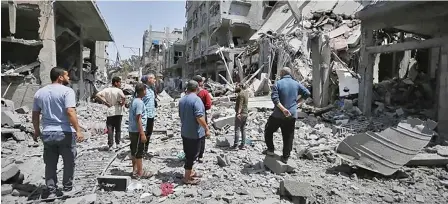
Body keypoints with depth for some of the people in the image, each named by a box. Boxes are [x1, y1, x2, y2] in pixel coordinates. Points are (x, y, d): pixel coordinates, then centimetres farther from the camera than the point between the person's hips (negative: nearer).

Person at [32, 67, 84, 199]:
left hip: (47, 133, 5)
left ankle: (51, 190, 19)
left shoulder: (40, 92, 10)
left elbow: (35, 115, 14)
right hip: (65, 133, -5)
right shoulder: (67, 91, -10)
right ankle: (67, 188, 22)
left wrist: (37, 131, 26)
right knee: (69, 162, 12)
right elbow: (70, 112, -22)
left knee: (50, 164, 14)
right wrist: (78, 130, -22)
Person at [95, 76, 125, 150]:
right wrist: (122, 104, -12)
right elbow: (124, 97, -30)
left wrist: (105, 102, -3)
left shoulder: (107, 90, 2)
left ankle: (110, 145, 10)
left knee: (110, 129, 8)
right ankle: (117, 143, 19)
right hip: (118, 111, -3)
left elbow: (97, 95, -6)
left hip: (109, 111, 3)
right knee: (118, 128, 12)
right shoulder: (118, 90, -12)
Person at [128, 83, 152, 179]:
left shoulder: (134, 100, 10)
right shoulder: (139, 102, -19)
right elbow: (138, 119, -22)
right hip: (137, 131, -10)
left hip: (132, 130, 10)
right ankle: (140, 173, 9)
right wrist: (142, 134, -21)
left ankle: (135, 170, 27)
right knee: (139, 152, 0)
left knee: (134, 151, 16)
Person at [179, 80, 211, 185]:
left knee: (188, 153, 19)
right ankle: (187, 177, 10)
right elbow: (199, 117, -26)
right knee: (192, 154, 2)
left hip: (184, 132, 8)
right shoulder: (196, 99, -19)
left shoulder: (182, 100, 8)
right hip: (194, 133, -8)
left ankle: (190, 172, 33)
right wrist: (207, 129, -17)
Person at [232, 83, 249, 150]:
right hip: (245, 113, 9)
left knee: (237, 129, -4)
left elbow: (240, 104, -23)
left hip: (240, 114, -9)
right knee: (243, 129, 11)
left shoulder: (241, 94, -14)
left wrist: (238, 113, -29)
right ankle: (243, 145, 15)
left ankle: (235, 145, -2)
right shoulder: (246, 93, 12)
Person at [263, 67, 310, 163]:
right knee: (288, 136, 12)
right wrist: (297, 101, 10)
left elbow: (275, 98, -19)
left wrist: (283, 109, -21)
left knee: (269, 130, 18)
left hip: (278, 115, -3)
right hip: (292, 115, 4)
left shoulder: (278, 84, -7)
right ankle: (285, 157, 18)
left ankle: (270, 149, 17)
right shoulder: (296, 84, 5)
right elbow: (307, 93, 5)